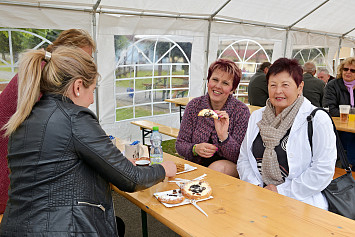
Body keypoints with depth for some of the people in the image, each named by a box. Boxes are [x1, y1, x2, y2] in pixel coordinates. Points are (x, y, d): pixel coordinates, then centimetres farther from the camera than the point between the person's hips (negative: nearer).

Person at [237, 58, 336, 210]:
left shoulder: (317, 119, -5)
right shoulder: (257, 117, 11)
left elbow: (323, 170, -11)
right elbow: (244, 159, 12)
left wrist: (282, 191, -12)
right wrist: (255, 187, -5)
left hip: (302, 202, -4)